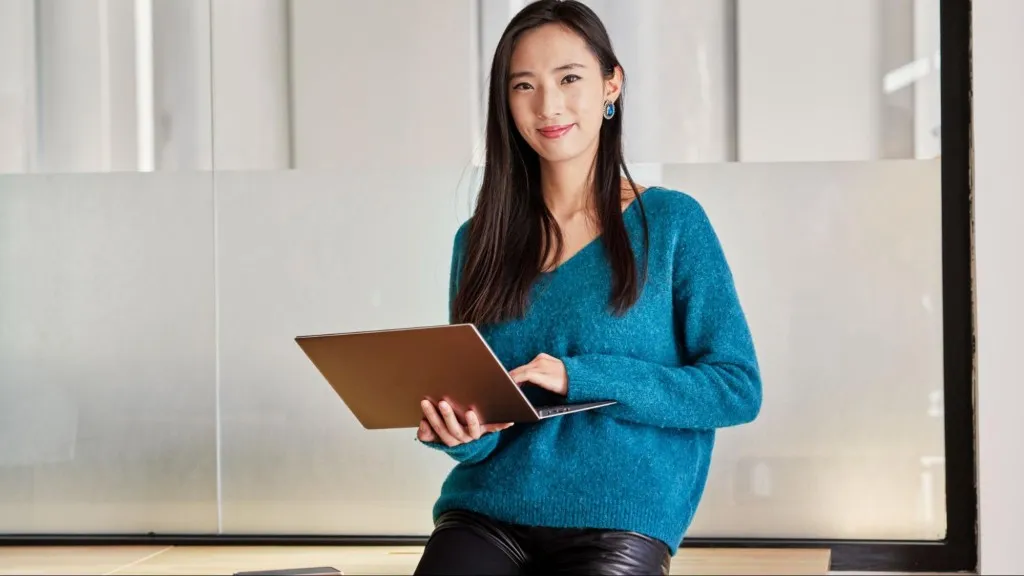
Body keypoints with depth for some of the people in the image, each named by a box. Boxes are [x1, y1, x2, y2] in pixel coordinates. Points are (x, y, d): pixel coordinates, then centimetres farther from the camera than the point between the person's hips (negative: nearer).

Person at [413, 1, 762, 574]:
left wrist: (582, 378, -13)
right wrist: (463, 431, -11)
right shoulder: (480, 241, 11)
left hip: (616, 520, -2)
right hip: (486, 511, 3)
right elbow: (469, 399, 13)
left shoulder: (671, 223, 1)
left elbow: (737, 389, -2)